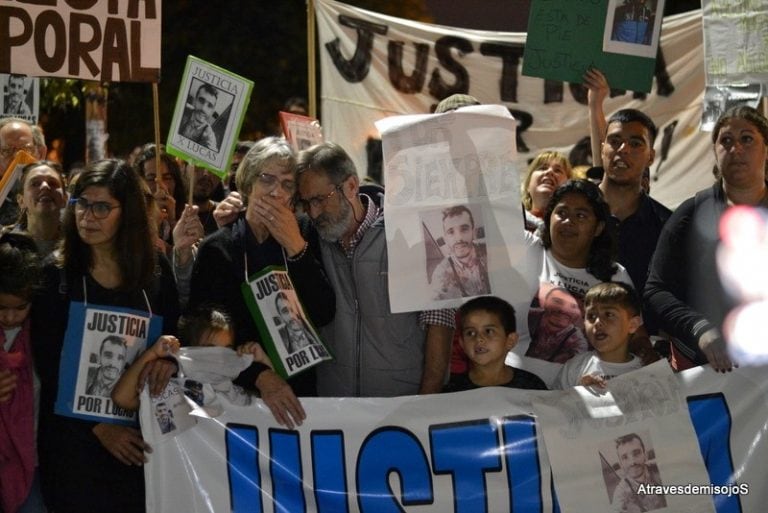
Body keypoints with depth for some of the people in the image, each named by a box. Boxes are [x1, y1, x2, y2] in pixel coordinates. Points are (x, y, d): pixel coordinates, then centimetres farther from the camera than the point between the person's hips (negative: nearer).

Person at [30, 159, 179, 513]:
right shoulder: (54, 275, -2)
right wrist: (98, 426, -13)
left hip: (140, 438, 2)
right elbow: (48, 365, -6)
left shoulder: (156, 272, 4)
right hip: (73, 438, -2)